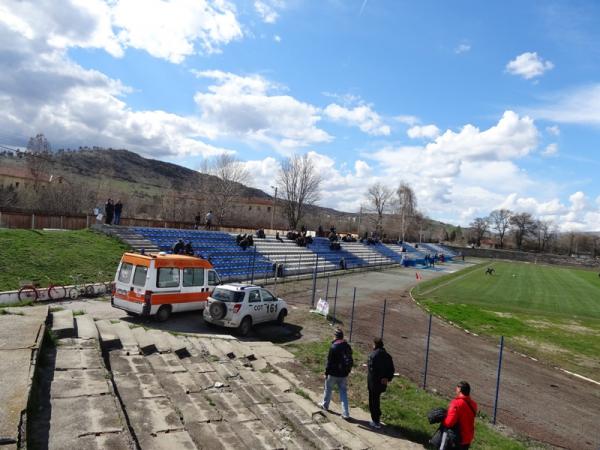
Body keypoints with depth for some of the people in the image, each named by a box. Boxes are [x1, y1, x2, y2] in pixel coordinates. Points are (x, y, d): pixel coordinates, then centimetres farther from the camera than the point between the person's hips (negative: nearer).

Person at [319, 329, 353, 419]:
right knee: (344, 392, 10)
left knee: (328, 389, 19)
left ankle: (325, 405, 38)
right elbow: (350, 361, 8)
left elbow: (329, 361, -16)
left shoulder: (333, 347, -19)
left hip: (333, 374, -5)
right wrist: (347, 371, 18)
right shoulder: (347, 346, 0)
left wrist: (326, 373, -6)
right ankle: (346, 413, 6)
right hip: (344, 374, 5)